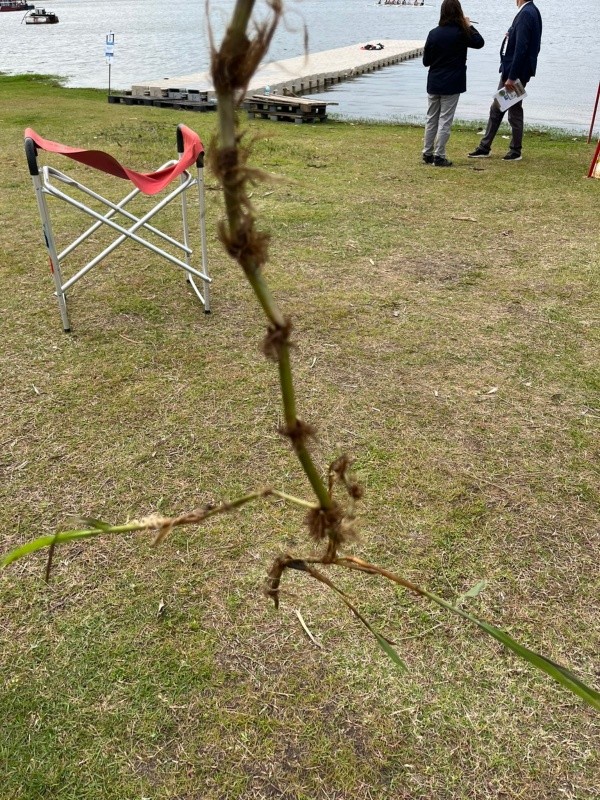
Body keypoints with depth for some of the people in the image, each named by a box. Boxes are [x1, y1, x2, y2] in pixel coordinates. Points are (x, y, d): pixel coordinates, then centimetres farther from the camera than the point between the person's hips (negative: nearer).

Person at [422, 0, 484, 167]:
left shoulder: (434, 33, -1)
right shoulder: (461, 33, -10)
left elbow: (426, 61, 4)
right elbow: (479, 42, 6)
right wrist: (469, 25, 13)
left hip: (434, 84, 4)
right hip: (451, 85, -4)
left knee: (431, 119, 13)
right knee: (445, 121, 0)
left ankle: (427, 153, 17)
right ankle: (439, 156, -1)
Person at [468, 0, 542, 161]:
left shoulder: (526, 14, -19)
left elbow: (521, 49, -24)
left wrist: (512, 77, -24)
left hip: (516, 72, -10)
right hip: (510, 70, 10)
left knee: (514, 111, 1)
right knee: (496, 109, 14)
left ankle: (515, 151, 13)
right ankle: (484, 147, 21)